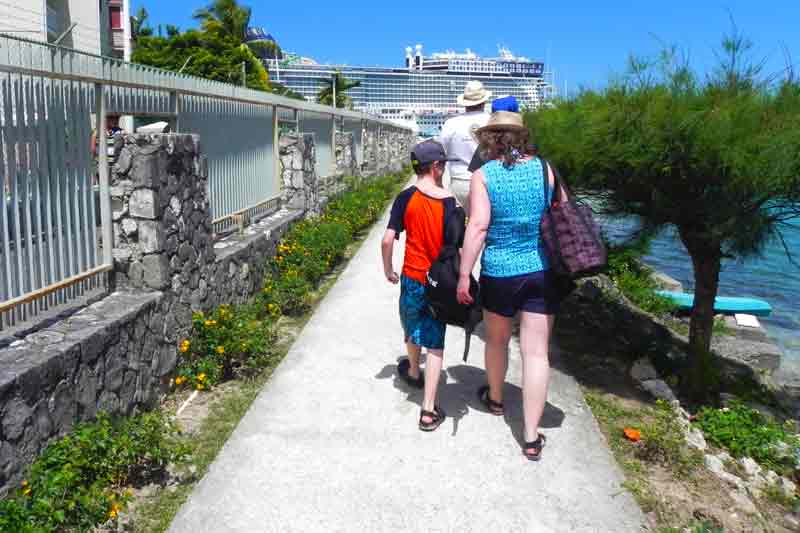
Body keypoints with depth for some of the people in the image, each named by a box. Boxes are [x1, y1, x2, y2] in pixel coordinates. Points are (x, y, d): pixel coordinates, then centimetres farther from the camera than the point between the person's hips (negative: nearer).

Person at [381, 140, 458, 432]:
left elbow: (387, 240, -10)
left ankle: (414, 372, 53)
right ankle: (429, 409, 1)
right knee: (435, 342, 4)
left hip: (412, 278, 2)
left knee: (413, 328, 27)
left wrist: (388, 270, 5)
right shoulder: (448, 200, -10)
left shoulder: (406, 197, -7)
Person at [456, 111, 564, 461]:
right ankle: (531, 438, 7)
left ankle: (495, 398, 46)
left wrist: (463, 275, -13)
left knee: (497, 340, 22)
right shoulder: (544, 168, 2)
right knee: (536, 351, 3)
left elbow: (478, 227, -16)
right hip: (542, 273, 2)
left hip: (499, 274, -1)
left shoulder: (483, 175, -7)